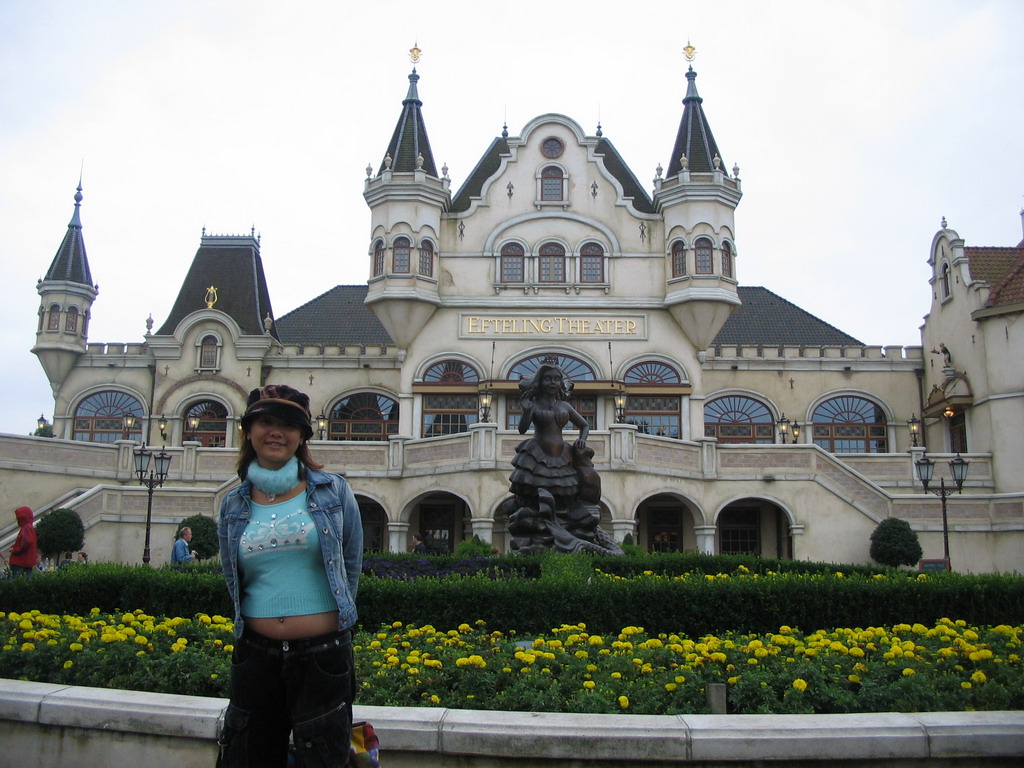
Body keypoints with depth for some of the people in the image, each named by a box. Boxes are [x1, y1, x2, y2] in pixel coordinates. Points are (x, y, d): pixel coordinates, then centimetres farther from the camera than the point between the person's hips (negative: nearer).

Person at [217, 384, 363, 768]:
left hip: (322, 657, -2)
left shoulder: (332, 492, -1)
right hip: (255, 658, 3)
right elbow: (234, 583, 17)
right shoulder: (233, 506, 6)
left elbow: (350, 568, 7)